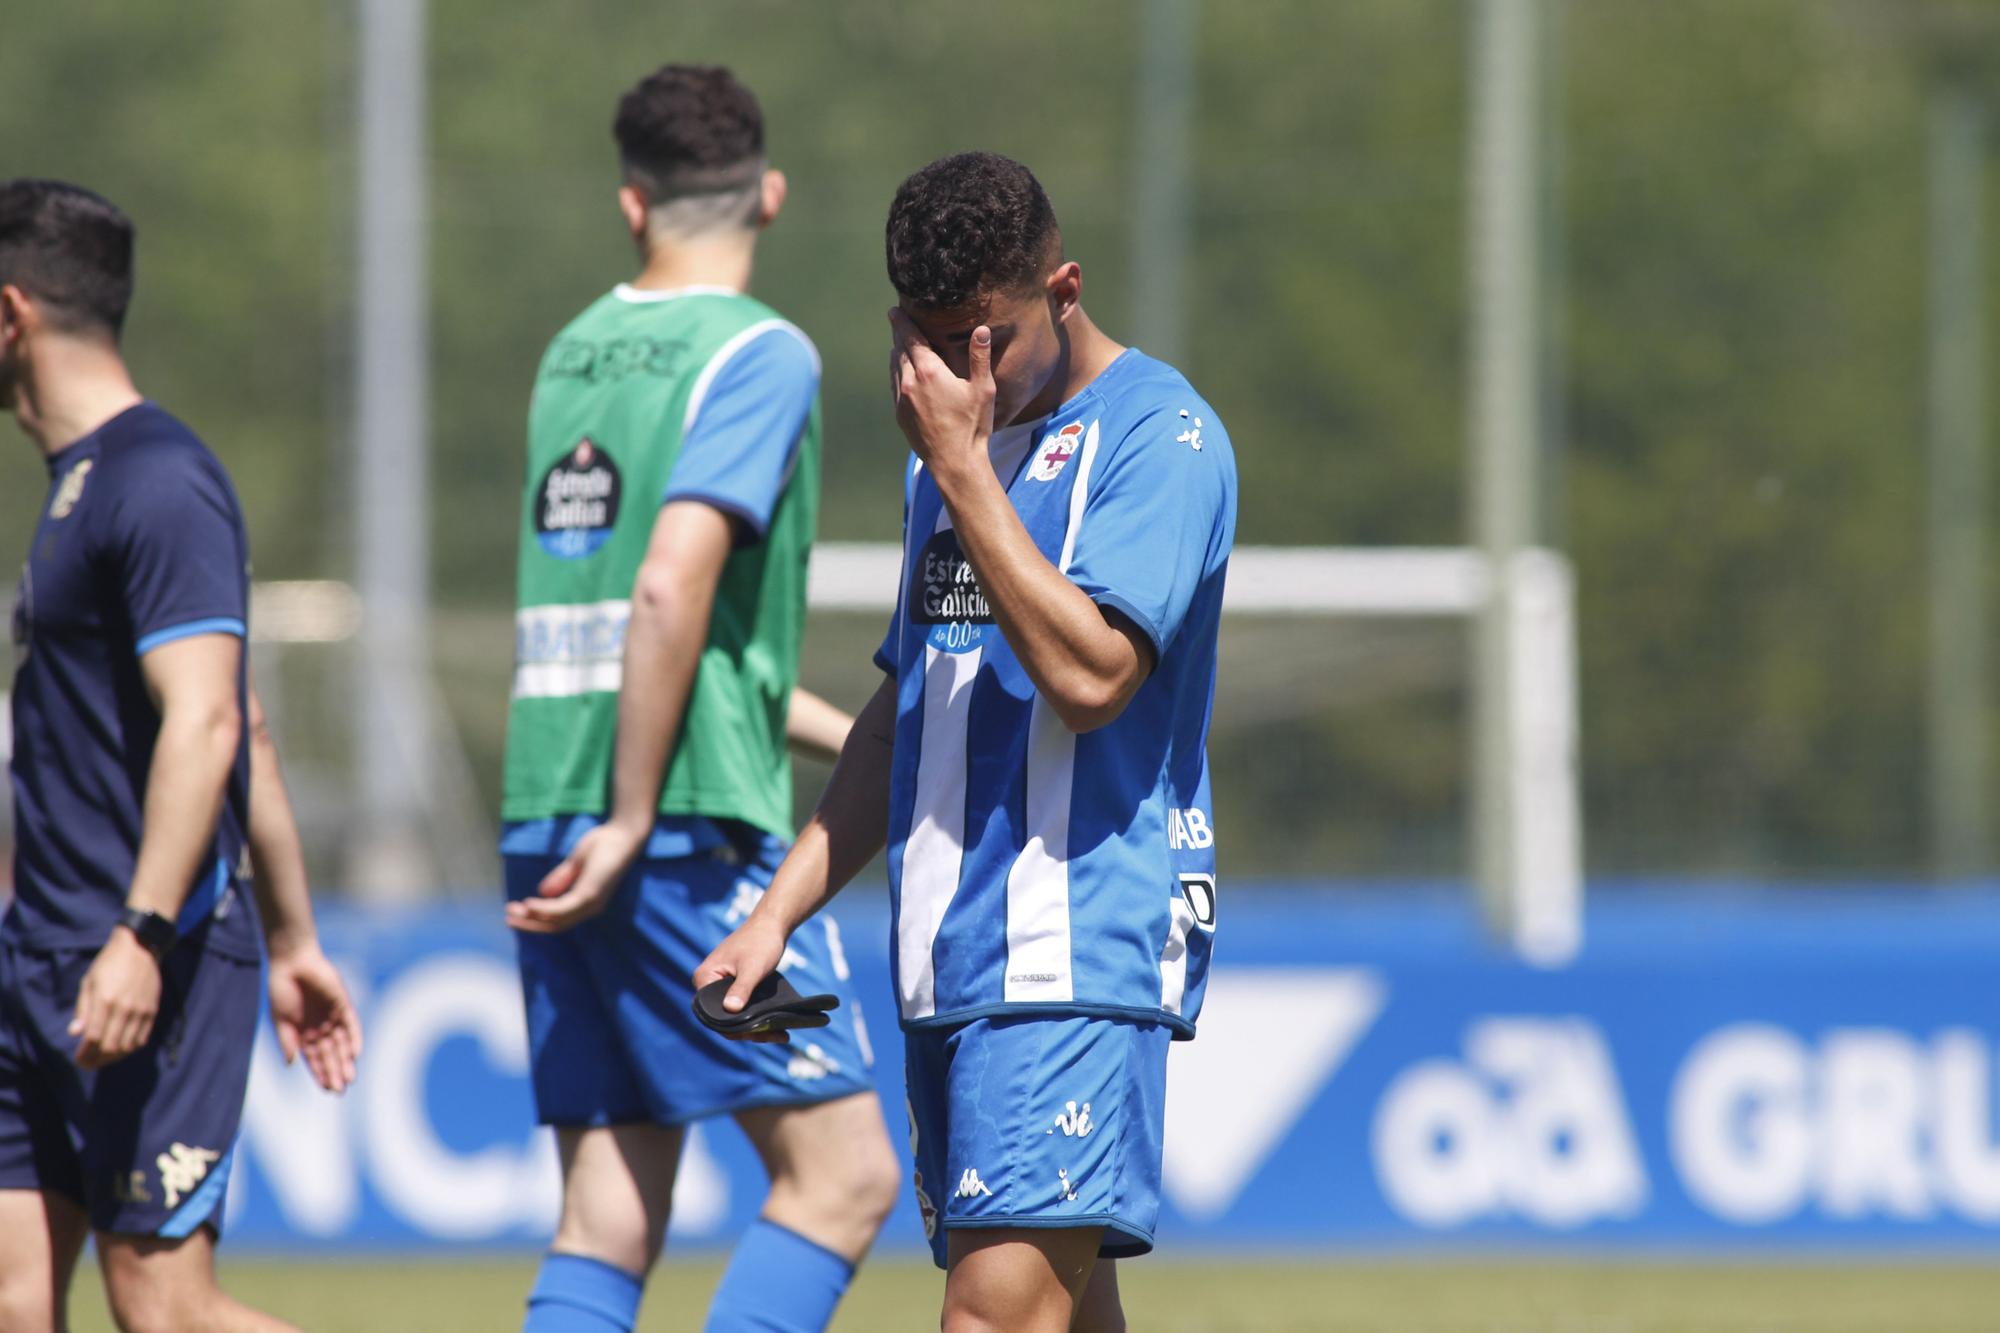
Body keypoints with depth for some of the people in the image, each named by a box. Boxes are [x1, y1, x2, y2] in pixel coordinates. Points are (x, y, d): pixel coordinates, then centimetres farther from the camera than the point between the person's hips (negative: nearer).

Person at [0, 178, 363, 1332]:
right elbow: (251, 738, 22)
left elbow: (207, 724, -23)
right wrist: (292, 941, 25)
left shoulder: (158, 484, -13)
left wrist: (142, 934, -30)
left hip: (152, 975, -10)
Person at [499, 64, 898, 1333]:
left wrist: (868, 743, 30)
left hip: (547, 833, 7)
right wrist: (632, 825, -15)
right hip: (698, 828, -7)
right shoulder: (760, 354, -6)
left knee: (607, 1221, 7)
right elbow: (672, 591, -19)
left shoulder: (575, 354, 16)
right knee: (843, 1173, -4)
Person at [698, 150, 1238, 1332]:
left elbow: (1088, 675, -20)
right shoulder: (959, 451, 20)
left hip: (1076, 956, -8)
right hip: (951, 963, 8)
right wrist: (780, 912, 18)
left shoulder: (1160, 434, -6)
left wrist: (963, 469, -16)